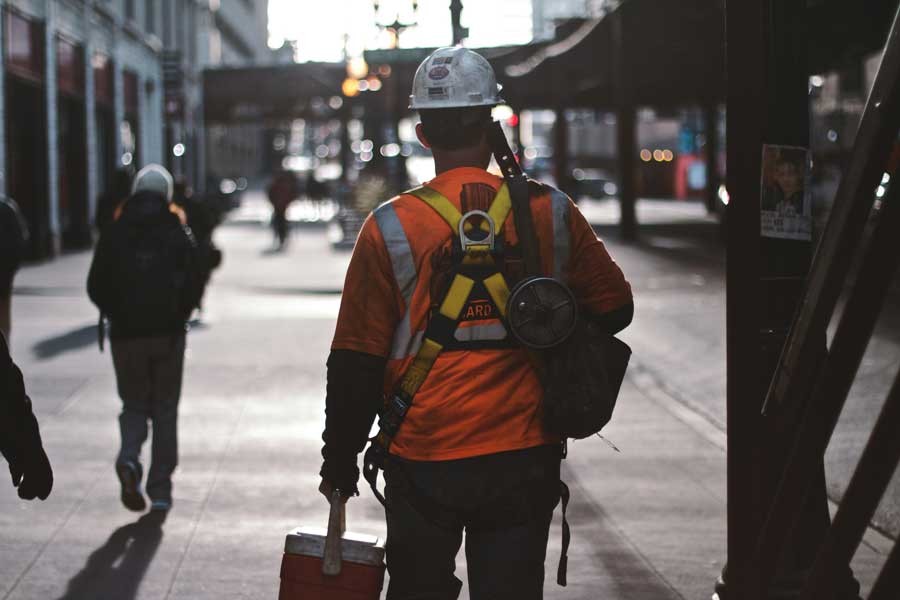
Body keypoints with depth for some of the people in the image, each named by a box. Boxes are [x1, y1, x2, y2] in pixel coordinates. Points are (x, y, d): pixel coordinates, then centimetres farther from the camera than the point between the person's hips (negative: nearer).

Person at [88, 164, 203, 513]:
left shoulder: (114, 235, 0)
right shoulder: (179, 235, -2)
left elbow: (96, 287, 2)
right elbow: (193, 286, -5)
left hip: (126, 335, 1)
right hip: (168, 334, -1)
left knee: (134, 405, 14)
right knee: (165, 410, 10)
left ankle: (129, 458, -14)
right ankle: (160, 490, 9)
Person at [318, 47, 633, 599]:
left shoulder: (391, 227, -7)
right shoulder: (551, 212, -3)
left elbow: (356, 363, -5)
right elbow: (614, 306, 7)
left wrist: (340, 464, 5)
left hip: (423, 464, -1)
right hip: (526, 460, 1)